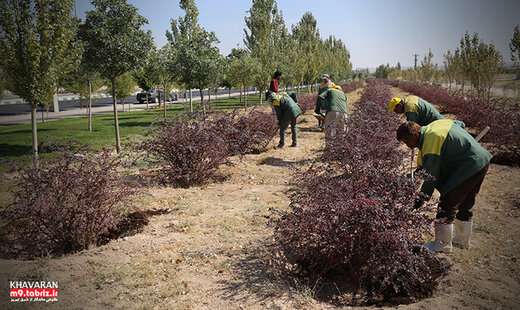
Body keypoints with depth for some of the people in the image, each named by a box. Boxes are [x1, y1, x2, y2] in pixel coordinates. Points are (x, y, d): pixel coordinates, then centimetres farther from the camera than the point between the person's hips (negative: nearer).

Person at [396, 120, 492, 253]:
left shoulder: (431, 140, -23)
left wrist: (422, 198, -13)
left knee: (446, 207, -3)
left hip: (469, 167, -11)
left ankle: (442, 245, 10)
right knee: (466, 205, 23)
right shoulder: (432, 127, 5)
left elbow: (431, 176, -21)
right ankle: (462, 240, 38)